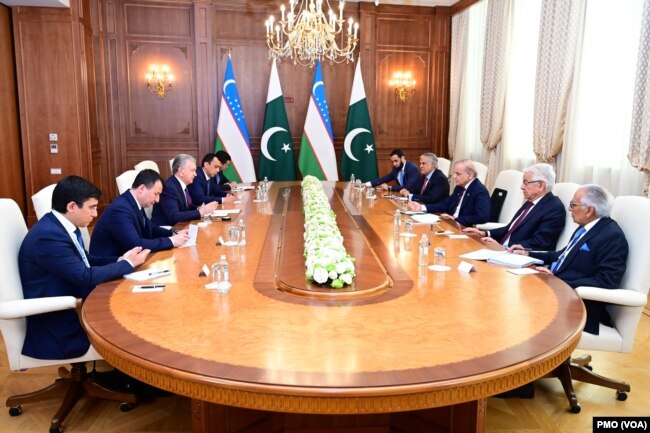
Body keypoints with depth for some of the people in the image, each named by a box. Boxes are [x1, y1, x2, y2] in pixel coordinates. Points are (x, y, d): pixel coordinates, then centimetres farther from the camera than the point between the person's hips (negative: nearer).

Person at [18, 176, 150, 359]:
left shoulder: (60, 225, 3)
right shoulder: (48, 235, -26)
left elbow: (85, 261, 12)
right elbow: (86, 276, -26)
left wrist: (120, 260, -5)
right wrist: (128, 264, -14)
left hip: (72, 304, 8)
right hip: (57, 325, -8)